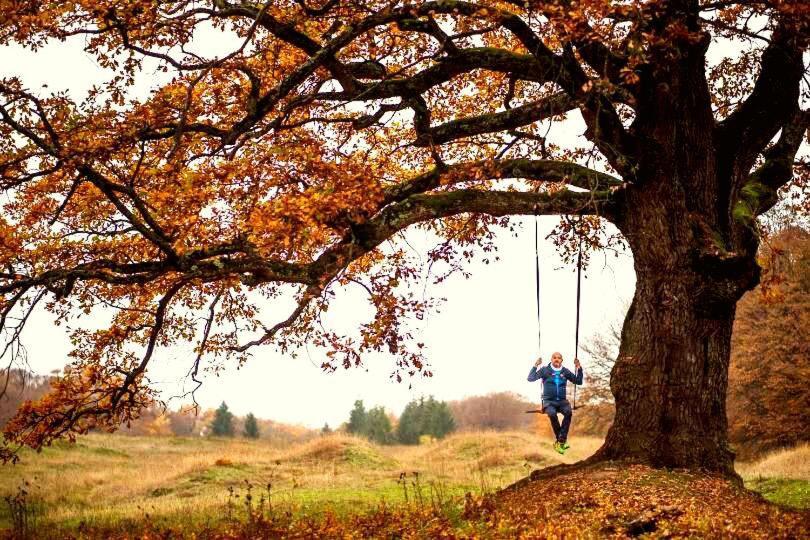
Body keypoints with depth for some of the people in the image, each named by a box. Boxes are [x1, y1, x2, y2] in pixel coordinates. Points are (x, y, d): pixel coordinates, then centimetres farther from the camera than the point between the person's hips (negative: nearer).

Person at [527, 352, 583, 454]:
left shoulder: (565, 371, 9)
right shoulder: (545, 370, 2)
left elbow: (578, 381, 12)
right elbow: (530, 379, -5)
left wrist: (579, 368, 0)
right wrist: (535, 366, -15)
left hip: (562, 400, 2)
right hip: (548, 401, -2)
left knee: (568, 412, -33)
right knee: (552, 414, -36)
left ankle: (561, 440, -28)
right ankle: (562, 439, -19)